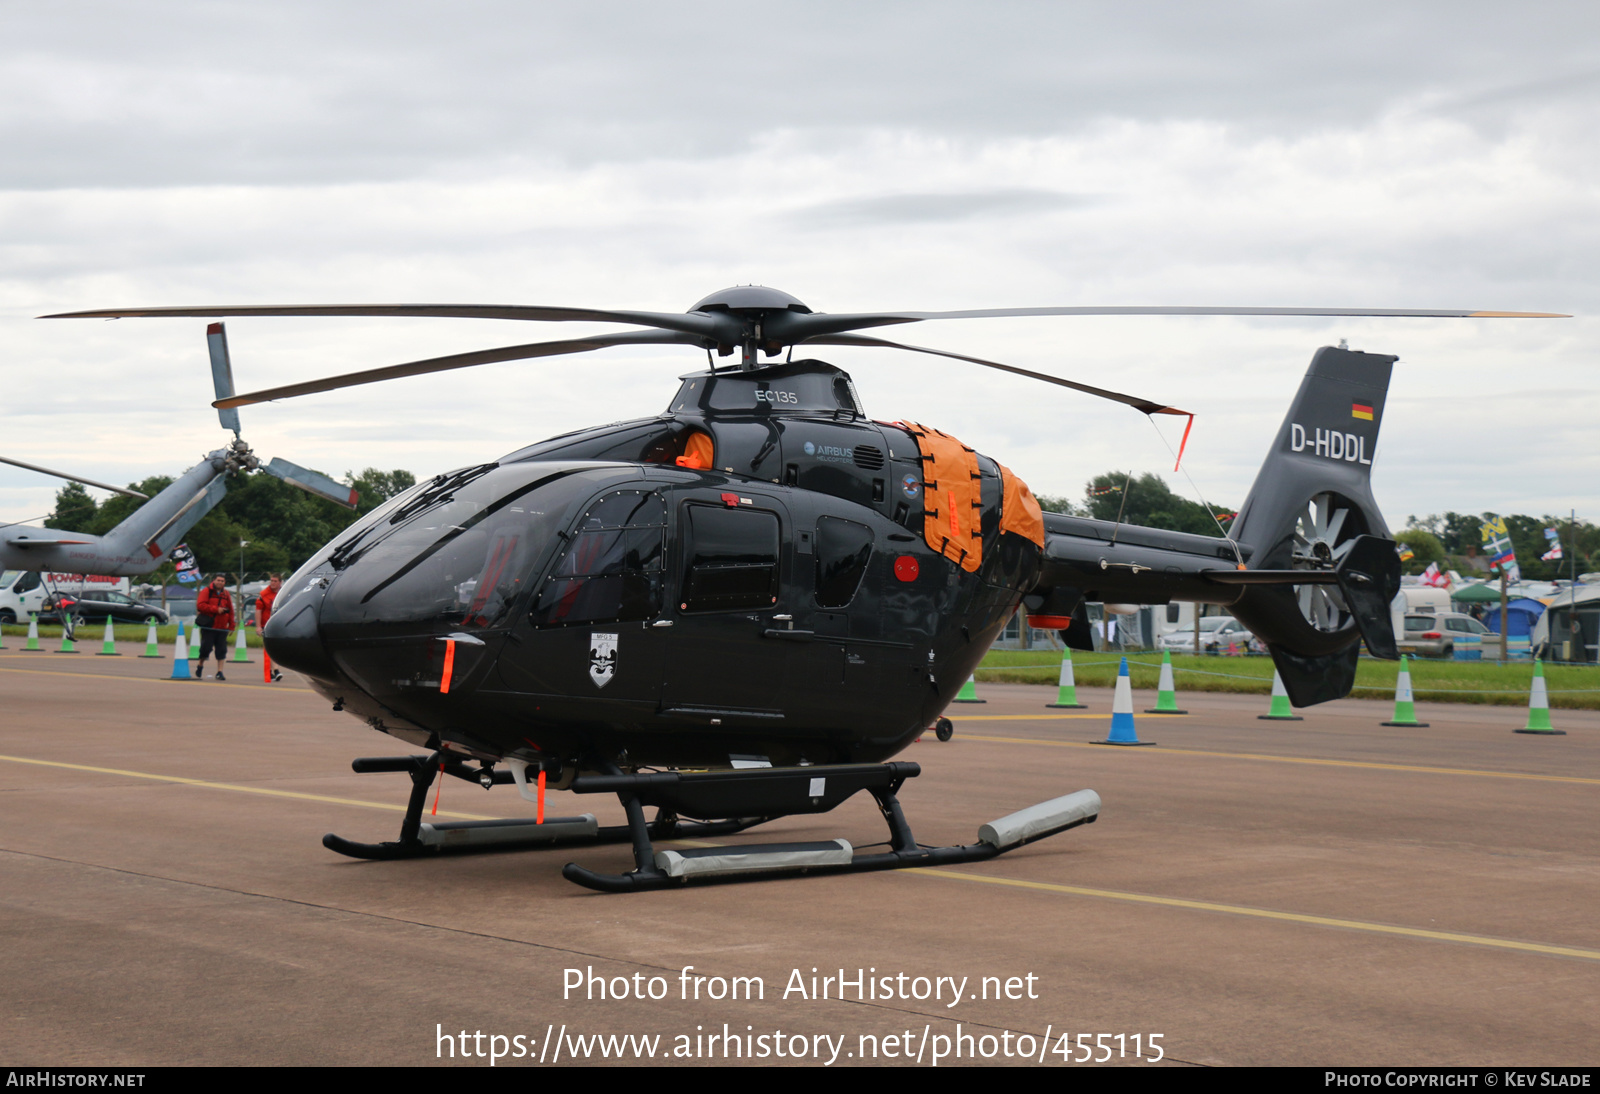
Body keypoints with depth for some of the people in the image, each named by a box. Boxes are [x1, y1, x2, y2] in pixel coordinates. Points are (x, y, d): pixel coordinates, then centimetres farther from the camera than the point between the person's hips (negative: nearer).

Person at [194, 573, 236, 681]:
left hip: (222, 628, 4)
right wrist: (216, 609, -17)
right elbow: (200, 605, -14)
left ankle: (220, 672, 6)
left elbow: (230, 610, 15)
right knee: (206, 647, -2)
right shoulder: (206, 591, -2)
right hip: (208, 627, -4)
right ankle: (200, 666, 22)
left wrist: (231, 626, 9)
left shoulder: (226, 594, 12)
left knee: (221, 650, 1)